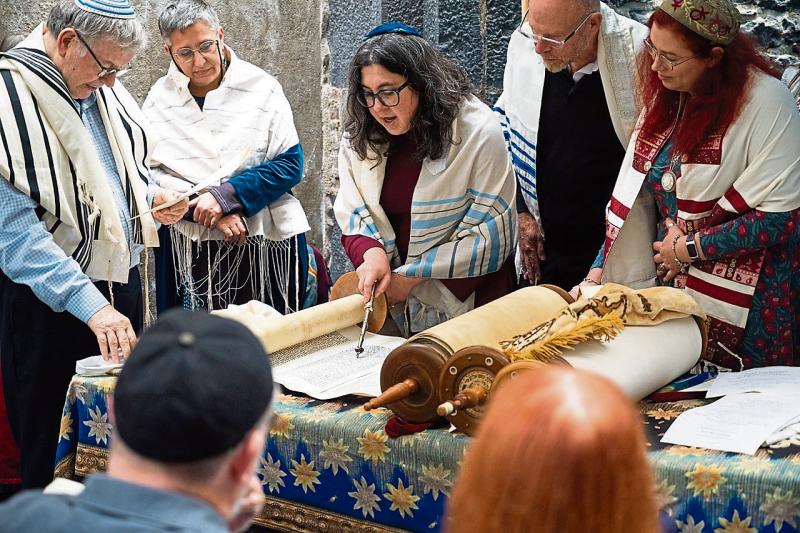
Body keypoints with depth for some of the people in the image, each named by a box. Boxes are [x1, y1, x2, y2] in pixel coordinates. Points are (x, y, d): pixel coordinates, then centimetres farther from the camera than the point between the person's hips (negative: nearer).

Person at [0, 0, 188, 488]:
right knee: (55, 455, 3)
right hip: (49, 300, -7)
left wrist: (151, 198, -1)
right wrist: (90, 305, -31)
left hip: (122, 283, 7)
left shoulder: (104, 89, 5)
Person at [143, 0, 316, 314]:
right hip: (191, 249, 1)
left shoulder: (262, 88, -1)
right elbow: (151, 174, -3)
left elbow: (289, 164, -5)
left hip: (267, 242, -1)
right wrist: (207, 210, -16)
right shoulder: (159, 101, 3)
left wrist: (224, 197, -15)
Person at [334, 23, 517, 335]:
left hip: (463, 304, -3)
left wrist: (411, 276, -15)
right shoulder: (359, 138, 1)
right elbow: (353, 216, 7)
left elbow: (490, 235, -13)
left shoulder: (478, 133, -13)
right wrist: (371, 252, -17)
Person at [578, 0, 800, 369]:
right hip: (673, 279, 6)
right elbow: (633, 194, 6)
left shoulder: (766, 103, -18)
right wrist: (599, 274, -1)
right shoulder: (665, 95, 4)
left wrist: (689, 248, -15)